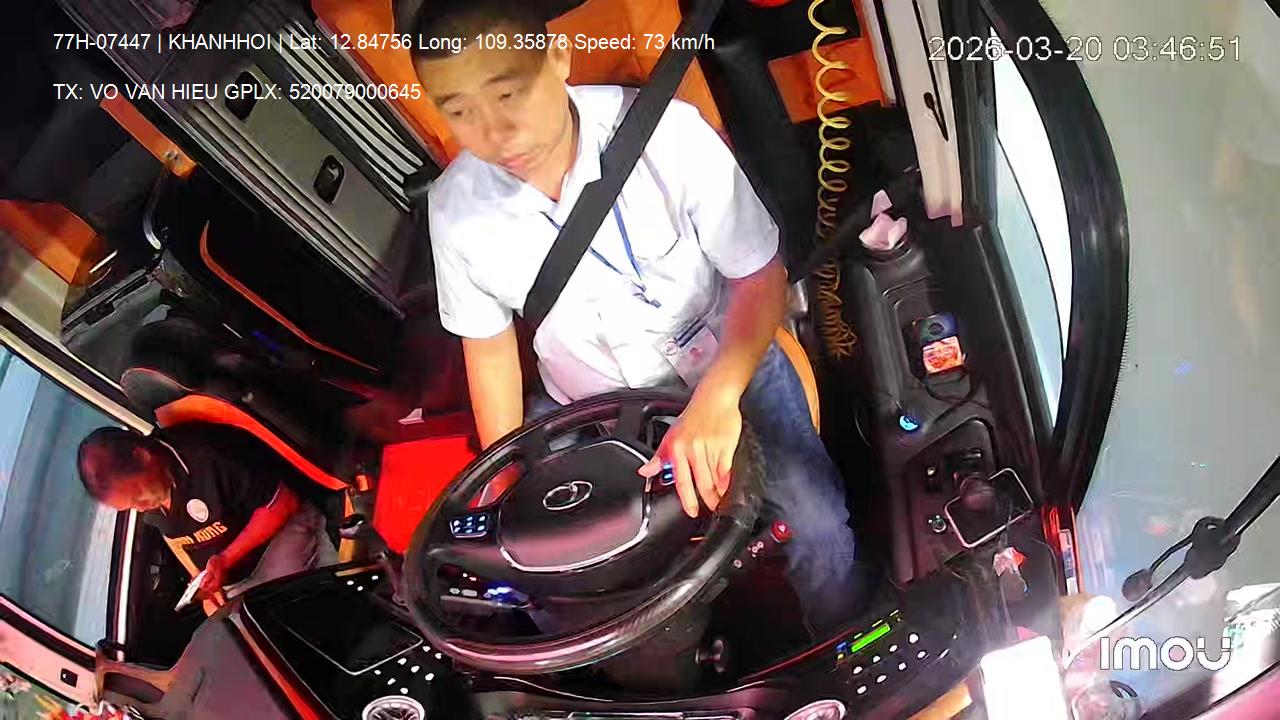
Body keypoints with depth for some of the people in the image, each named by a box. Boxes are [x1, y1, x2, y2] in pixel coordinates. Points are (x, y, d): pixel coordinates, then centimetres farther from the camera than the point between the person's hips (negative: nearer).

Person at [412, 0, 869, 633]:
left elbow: (760, 274, -17)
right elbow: (489, 345, 0)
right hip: (588, 413, 3)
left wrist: (717, 398, -34)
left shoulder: (667, 132, -26)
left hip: (726, 365, -2)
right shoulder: (454, 207, -16)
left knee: (816, 523, -20)